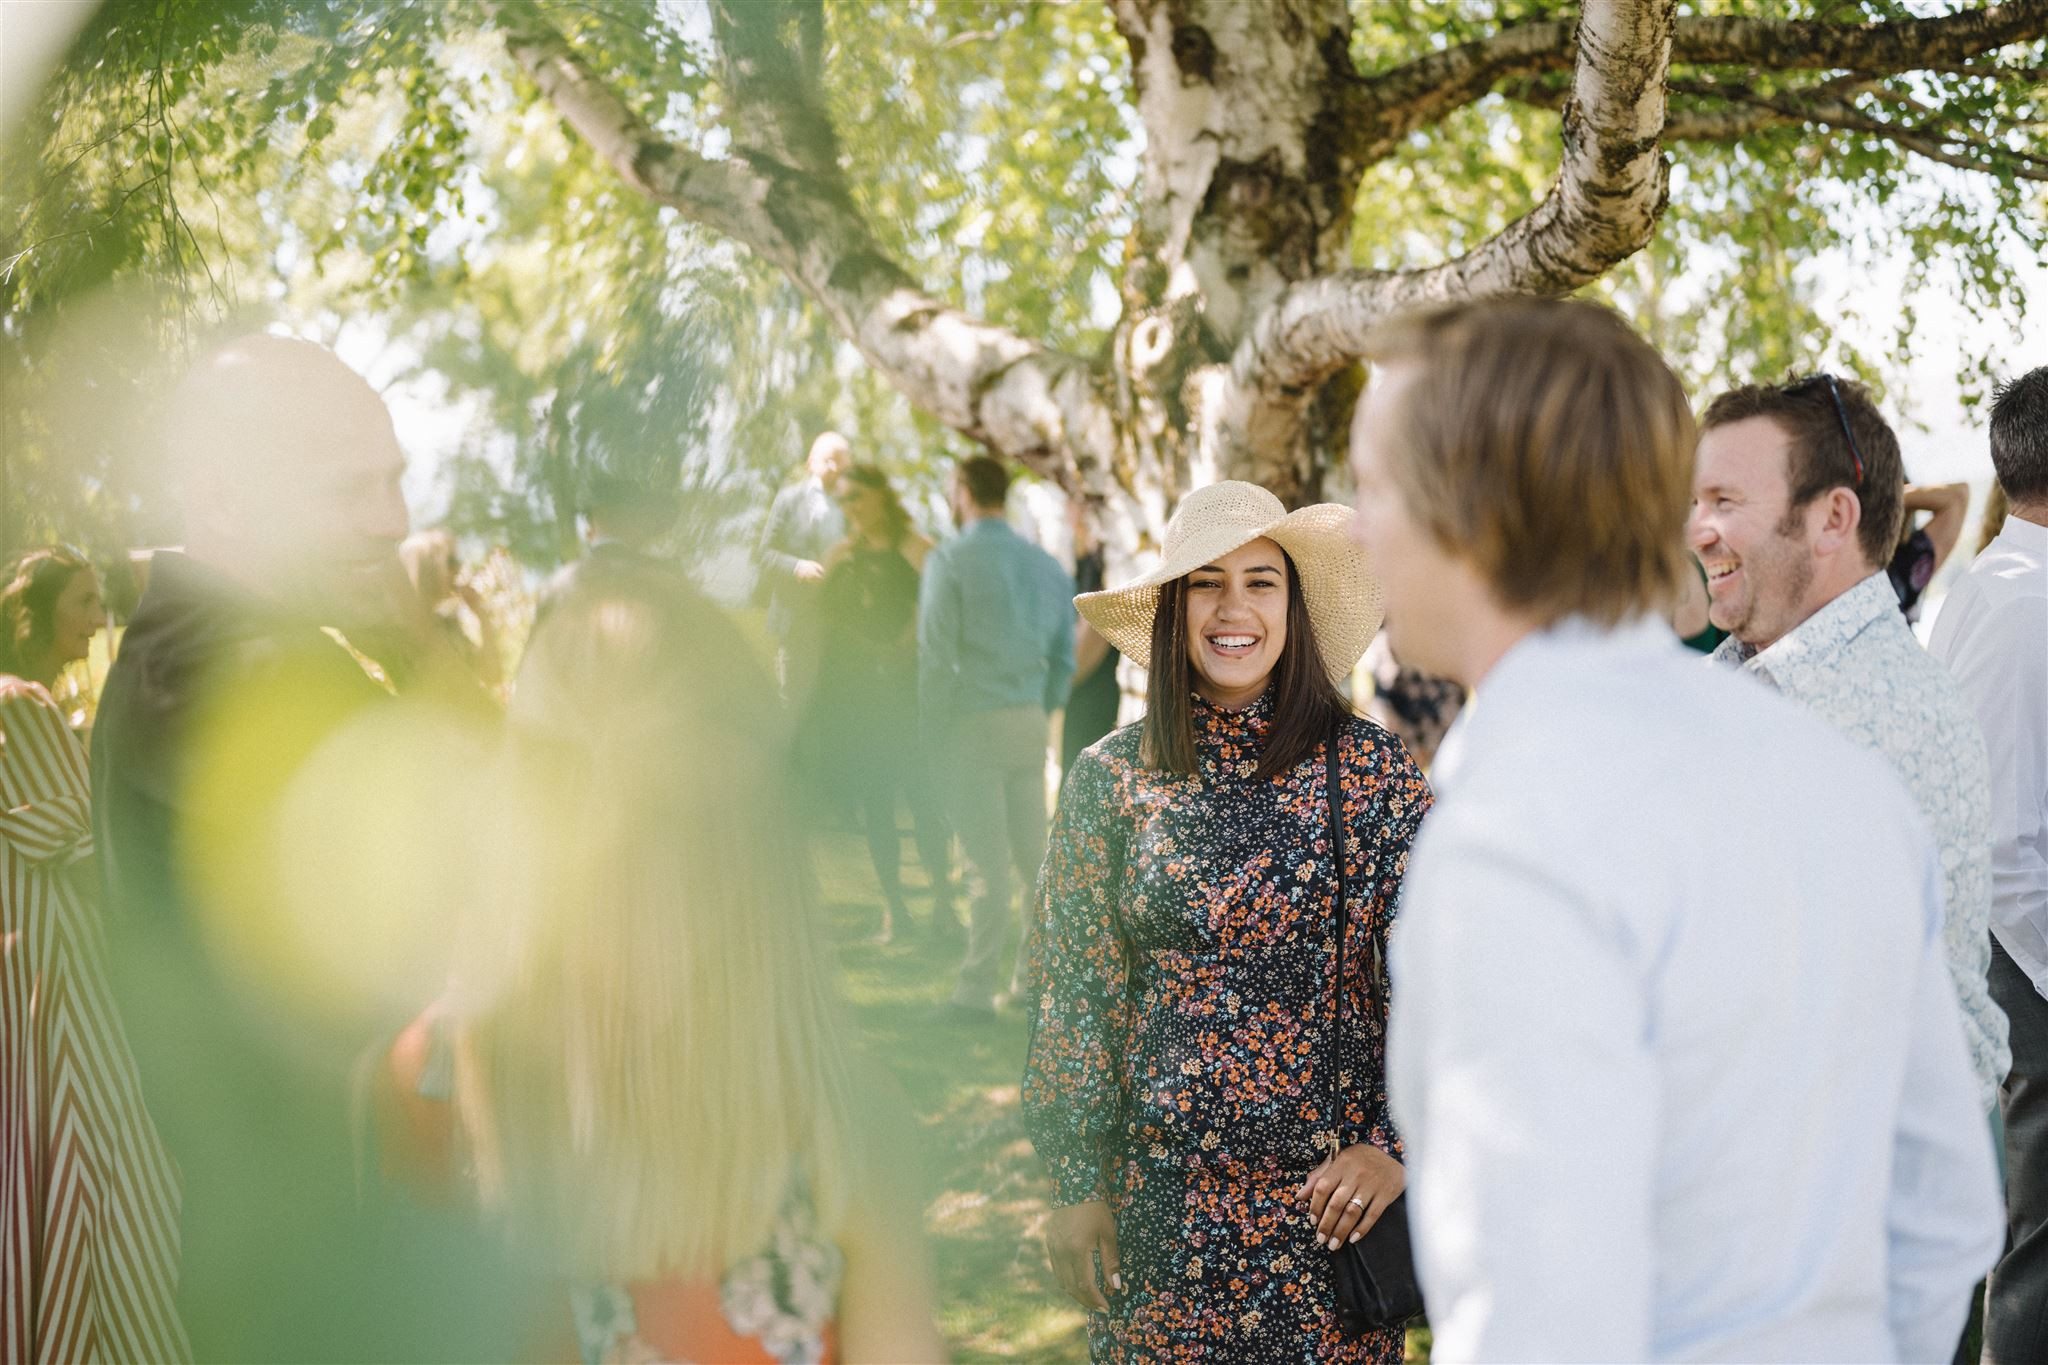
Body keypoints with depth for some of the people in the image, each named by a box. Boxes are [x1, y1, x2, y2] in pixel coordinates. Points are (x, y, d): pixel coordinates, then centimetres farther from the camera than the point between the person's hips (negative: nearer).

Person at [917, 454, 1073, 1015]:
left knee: (988, 861, -3)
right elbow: (1064, 657, 12)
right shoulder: (1046, 565, 10)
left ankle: (978, 987, 2)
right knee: (1034, 852, 13)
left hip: (974, 721, -5)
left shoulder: (951, 560, -7)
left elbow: (936, 656, -11)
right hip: (1030, 720, 5)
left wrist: (933, 734, -3)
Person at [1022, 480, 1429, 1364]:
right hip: (1163, 1194, 1)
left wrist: (1394, 1145, -9)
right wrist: (1074, 1183, 2)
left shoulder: (1370, 769, -4)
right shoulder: (1111, 780, -2)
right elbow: (1073, 994, 2)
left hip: (1331, 1189, 0)